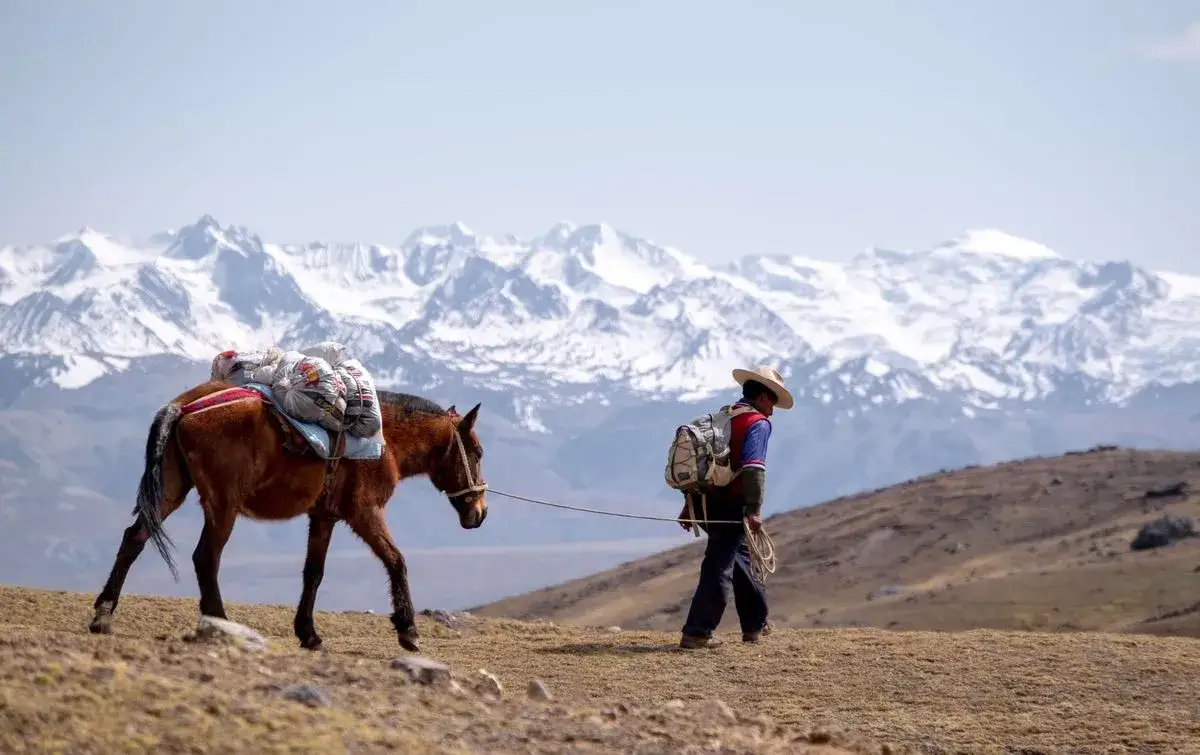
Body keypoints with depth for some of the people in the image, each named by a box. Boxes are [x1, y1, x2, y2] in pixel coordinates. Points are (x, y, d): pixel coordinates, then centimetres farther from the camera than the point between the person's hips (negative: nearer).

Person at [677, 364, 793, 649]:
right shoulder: (758, 423, -6)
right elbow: (753, 467, -20)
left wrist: (689, 506, 23)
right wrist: (754, 511, -23)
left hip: (703, 500, 9)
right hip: (729, 506, -9)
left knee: (739, 555, 23)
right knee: (719, 566, -7)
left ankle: (755, 625, 33)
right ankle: (697, 633, -12)